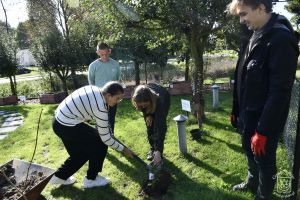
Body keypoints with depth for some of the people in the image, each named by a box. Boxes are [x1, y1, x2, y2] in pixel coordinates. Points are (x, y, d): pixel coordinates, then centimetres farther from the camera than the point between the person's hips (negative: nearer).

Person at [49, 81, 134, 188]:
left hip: (59, 120, 9)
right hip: (67, 126, -9)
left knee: (81, 151, 22)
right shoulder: (100, 107, -22)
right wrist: (123, 149, -2)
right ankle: (91, 179, 16)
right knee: (100, 144, 2)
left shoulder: (94, 90, 2)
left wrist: (110, 132, 20)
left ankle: (60, 176, 37)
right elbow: (105, 138, -15)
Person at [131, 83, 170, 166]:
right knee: (149, 127, -3)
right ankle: (152, 149, 18)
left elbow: (161, 127, -47)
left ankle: (157, 151, -1)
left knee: (158, 126, -16)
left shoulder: (159, 101, -46)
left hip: (164, 99, -3)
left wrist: (158, 151, -49)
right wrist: (147, 115, -19)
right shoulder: (136, 96, -37)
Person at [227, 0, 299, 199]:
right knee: (250, 153, 25)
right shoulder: (257, 37, 8)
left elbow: (280, 91, -24)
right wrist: (237, 110, 13)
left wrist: (263, 130, -22)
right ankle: (252, 182, 50)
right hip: (248, 115, 8)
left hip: (264, 120, -8)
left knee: (264, 160, 12)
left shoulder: (281, 38, -20)